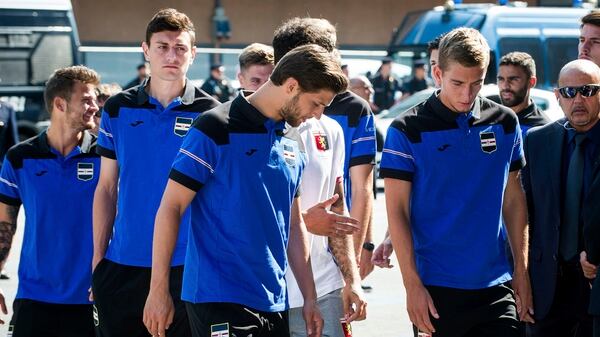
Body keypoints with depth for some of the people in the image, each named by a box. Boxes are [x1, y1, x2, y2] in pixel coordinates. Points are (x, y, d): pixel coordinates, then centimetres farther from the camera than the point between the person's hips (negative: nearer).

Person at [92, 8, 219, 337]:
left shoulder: (210, 112, -1)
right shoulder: (118, 109, 5)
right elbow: (107, 188, 9)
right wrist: (98, 256, 5)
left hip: (186, 266, -2)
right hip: (123, 265, 2)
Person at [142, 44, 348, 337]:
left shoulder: (293, 143, 12)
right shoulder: (216, 129, -9)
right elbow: (170, 208, -9)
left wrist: (310, 298, 16)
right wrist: (159, 290, -12)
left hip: (274, 302, 7)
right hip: (219, 299, -7)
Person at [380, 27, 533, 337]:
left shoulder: (504, 123, 5)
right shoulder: (407, 130, -5)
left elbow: (513, 199, 12)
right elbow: (397, 211, -6)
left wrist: (521, 271, 8)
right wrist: (412, 284, -11)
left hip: (495, 286, 3)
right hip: (436, 288, -3)